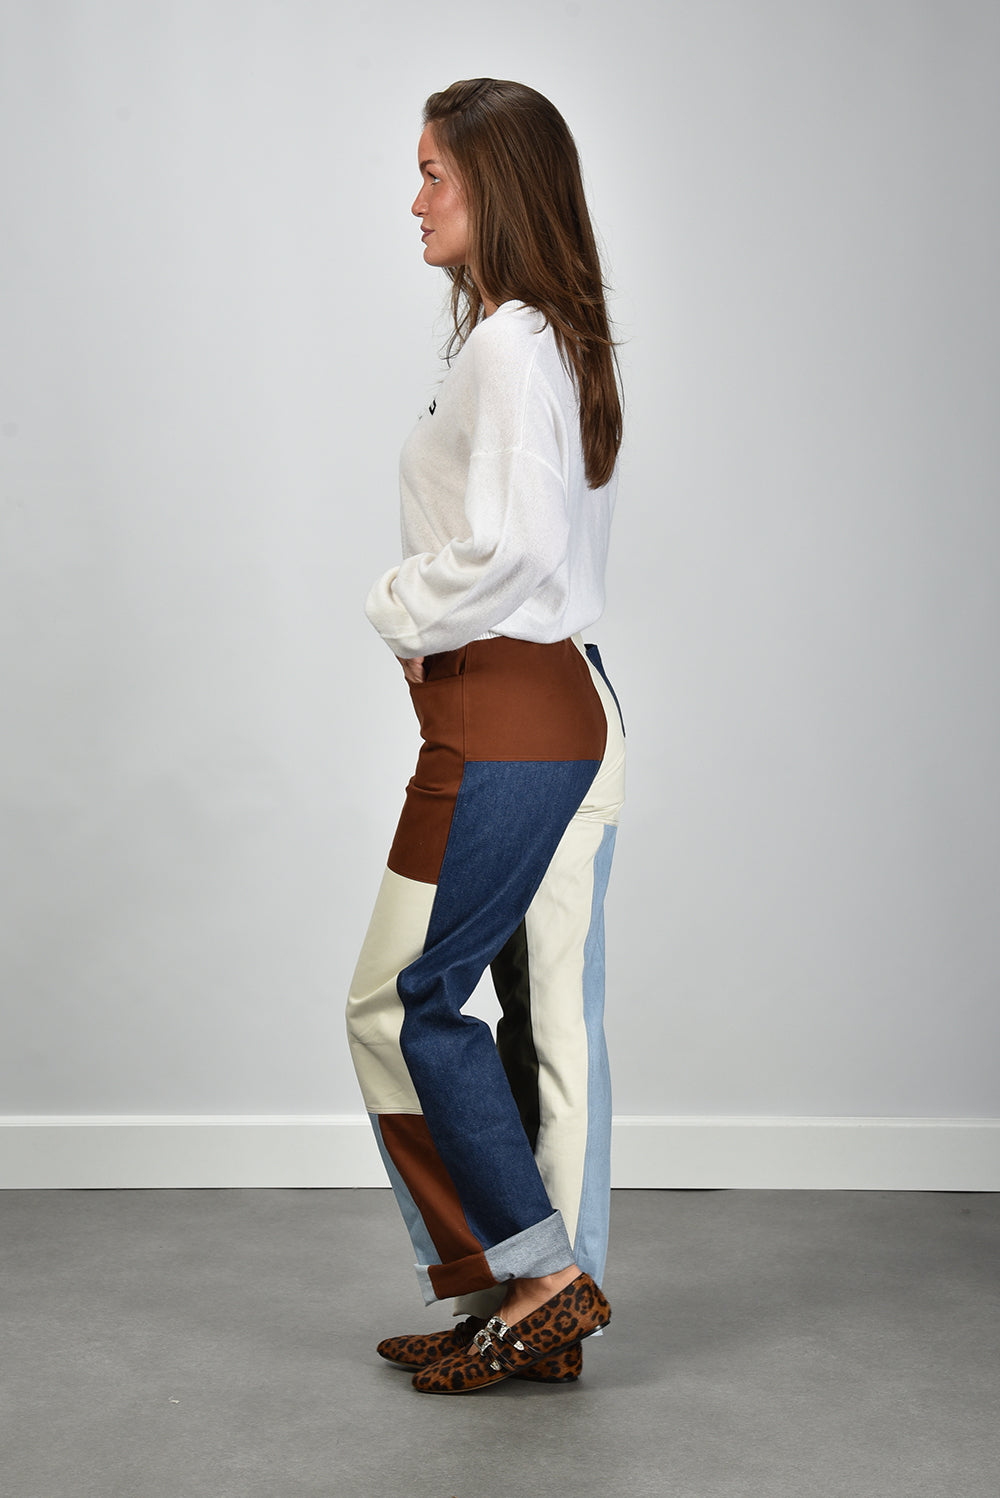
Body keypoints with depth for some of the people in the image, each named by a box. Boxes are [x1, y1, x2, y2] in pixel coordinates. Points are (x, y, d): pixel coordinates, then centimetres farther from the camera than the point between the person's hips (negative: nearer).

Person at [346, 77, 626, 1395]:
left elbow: (507, 547, -25)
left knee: (400, 1000, 1)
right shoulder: (558, 342, 16)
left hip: (503, 716, -10)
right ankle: (550, 1310, 20)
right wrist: (425, 604, 10)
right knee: (552, 1013, 11)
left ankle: (537, 1271, 7)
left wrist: (404, 612, -9)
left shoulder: (507, 345, -14)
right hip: (572, 707, 10)